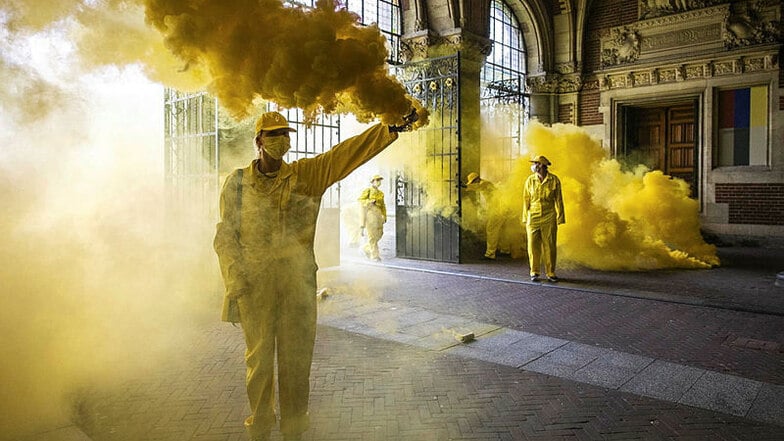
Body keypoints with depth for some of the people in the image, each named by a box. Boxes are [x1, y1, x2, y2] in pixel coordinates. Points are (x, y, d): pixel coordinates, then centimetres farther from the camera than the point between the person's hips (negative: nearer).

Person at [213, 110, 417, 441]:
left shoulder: (306, 174, 5)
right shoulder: (237, 182, 6)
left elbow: (347, 152, -6)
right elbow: (225, 234, 6)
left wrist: (391, 128, -16)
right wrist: (235, 275, -6)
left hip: (298, 281, 1)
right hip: (254, 283, 0)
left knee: (296, 358, 8)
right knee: (259, 357, 9)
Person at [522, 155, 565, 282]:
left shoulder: (554, 180, -2)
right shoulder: (530, 180, 2)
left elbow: (558, 200, 2)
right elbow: (526, 200, 6)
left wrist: (560, 218, -1)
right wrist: (525, 219, 4)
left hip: (549, 218, -1)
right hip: (533, 218, 1)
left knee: (550, 246, 4)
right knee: (533, 246, 3)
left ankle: (550, 273, 15)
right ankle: (534, 273, 14)